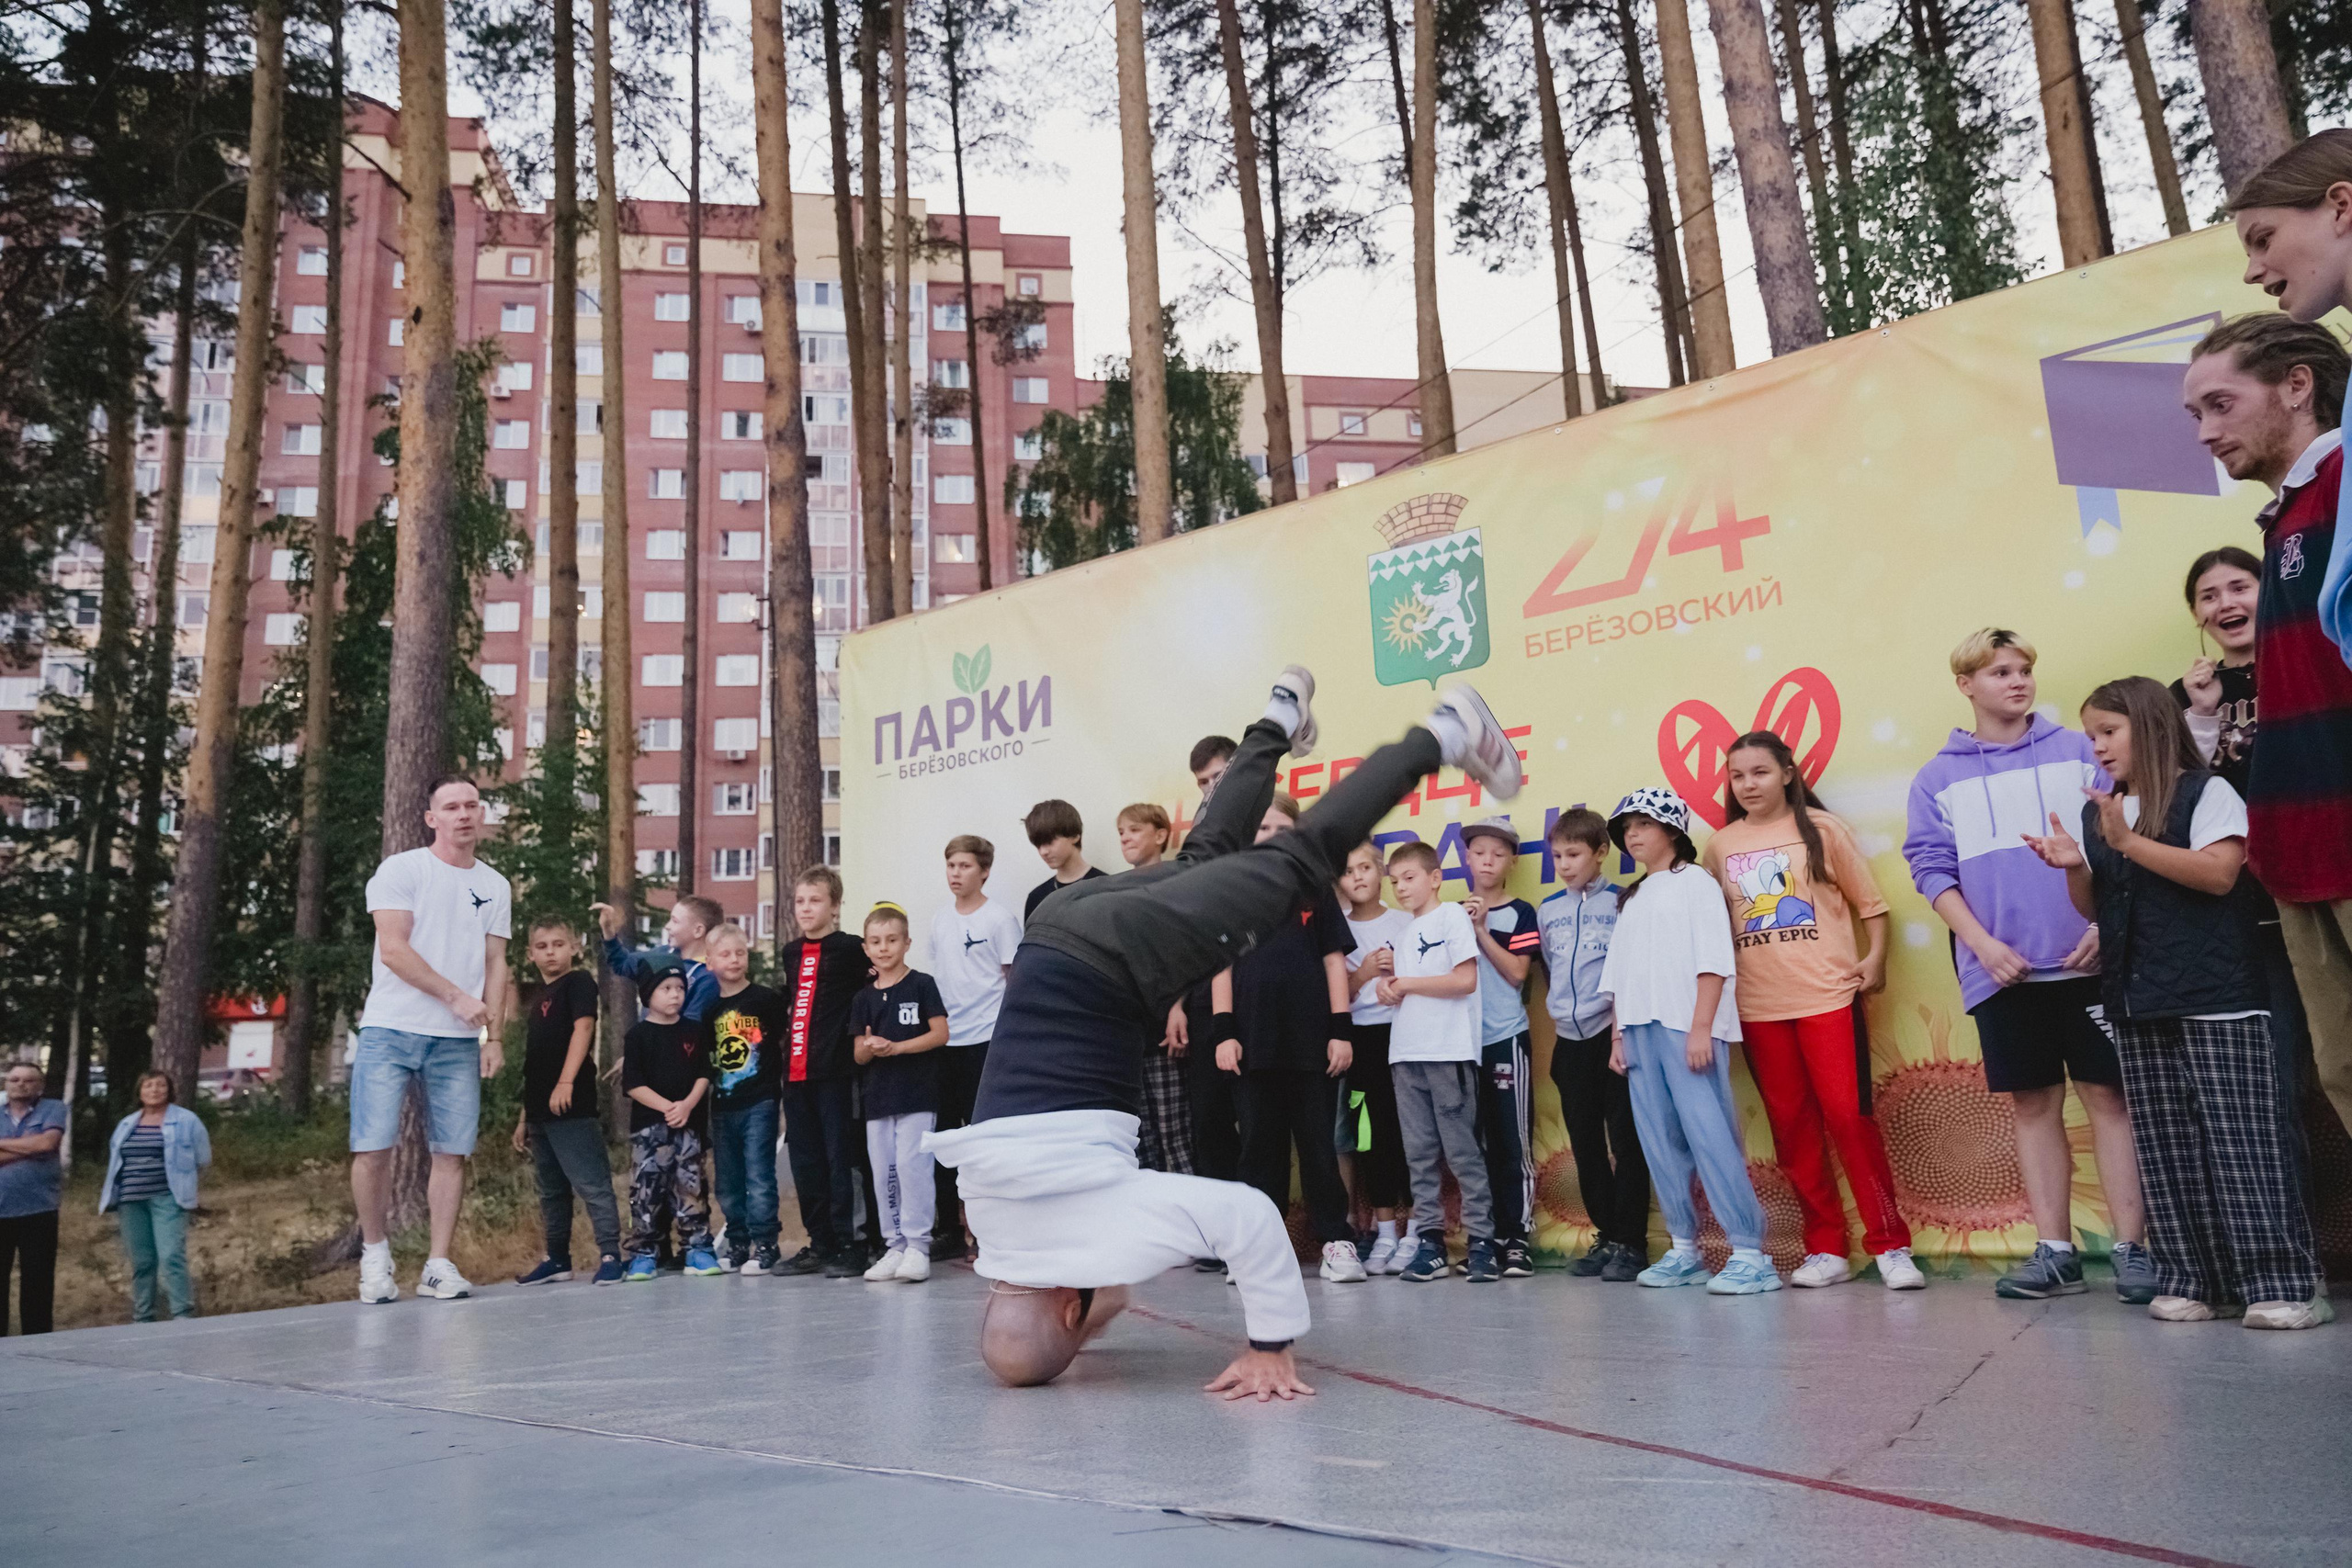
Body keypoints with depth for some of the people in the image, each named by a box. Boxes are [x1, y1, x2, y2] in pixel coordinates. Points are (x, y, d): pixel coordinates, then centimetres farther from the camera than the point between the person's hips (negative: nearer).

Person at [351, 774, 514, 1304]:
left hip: (459, 1041, 3)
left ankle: (438, 1265, 8)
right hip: (390, 1030, -3)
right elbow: (394, 949, -9)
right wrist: (456, 997, -13)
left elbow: (496, 967, 13)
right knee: (372, 1149, -6)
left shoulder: (495, 887, 14)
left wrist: (494, 1036, 3)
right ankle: (375, 1251, 15)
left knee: (451, 1152, 0)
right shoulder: (400, 870, 0)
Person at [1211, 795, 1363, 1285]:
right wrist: (1223, 1032, -3)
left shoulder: (1316, 891, 6)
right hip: (1255, 1042, 1)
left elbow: (1334, 961, 4)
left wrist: (1341, 1030, -3)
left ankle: (1335, 1240, 9)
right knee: (1260, 1144, 7)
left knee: (1318, 1143, 3)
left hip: (1312, 1041, -1)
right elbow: (1221, 965, 5)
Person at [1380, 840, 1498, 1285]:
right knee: (1419, 1154, 5)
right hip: (1406, 1054, 7)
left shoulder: (1452, 915, 0)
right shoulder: (1404, 934, 21)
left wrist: (1408, 983, -6)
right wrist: (1389, 989, 0)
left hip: (1449, 1052, -7)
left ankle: (1482, 1240, 0)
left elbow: (1466, 980, -10)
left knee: (1463, 1150, -5)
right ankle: (1430, 1240, 10)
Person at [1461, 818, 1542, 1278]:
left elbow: (1517, 972, -7)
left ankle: (1518, 1237, 3)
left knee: (1513, 1141, -3)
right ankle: (1486, 1236, 16)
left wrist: (1481, 930, -10)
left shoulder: (1520, 913, 2)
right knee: (1477, 1142, 8)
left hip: (1507, 1038, -4)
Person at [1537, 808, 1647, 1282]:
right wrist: (1555, 1029, 14)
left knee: (1625, 1141, -3)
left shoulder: (1622, 902, -3)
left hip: (1613, 1034, -5)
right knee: (1585, 1144, 10)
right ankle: (1605, 1238, 20)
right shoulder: (1547, 911, 12)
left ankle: (1631, 1243, 5)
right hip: (1569, 1040, 5)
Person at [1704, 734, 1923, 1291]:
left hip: (1828, 995, -3)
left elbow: (1869, 901, 3)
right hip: (1758, 1007, 3)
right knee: (1791, 1126, 6)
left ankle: (1891, 1246, 3)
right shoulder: (1721, 846, 9)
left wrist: (1875, 958, -8)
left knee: (1849, 1116, -7)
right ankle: (1825, 1250, 14)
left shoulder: (1822, 829, 2)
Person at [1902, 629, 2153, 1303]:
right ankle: (2054, 1251, 14)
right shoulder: (1938, 778, 8)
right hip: (2001, 970, 1)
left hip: (2087, 959, -1)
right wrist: (1983, 944, -8)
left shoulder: (2078, 752, 7)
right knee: (2033, 1104, 7)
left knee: (2108, 1095, 0)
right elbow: (1932, 868, 3)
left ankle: (2132, 1247, 6)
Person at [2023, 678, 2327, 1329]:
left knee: (2239, 1140, -7)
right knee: (2166, 1151, 5)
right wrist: (2076, 866, -2)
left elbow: (2220, 872, -16)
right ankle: (2195, 1280, 10)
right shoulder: (2099, 813, 16)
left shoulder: (2206, 793, -2)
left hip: (2215, 1001, -6)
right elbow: (2094, 907, 18)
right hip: (2137, 1005, 6)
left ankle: (2284, 1282, -1)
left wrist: (2128, 843, -18)